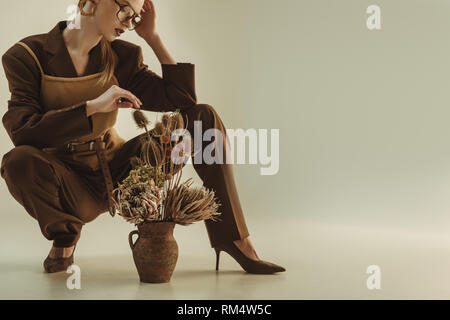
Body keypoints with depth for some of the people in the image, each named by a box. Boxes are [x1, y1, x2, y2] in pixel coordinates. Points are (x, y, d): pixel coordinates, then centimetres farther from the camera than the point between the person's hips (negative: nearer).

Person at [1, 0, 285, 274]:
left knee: (204, 117, -10)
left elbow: (183, 99, -5)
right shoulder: (27, 56, -10)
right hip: (73, 189, -3)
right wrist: (93, 106, -28)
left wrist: (153, 38, -7)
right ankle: (65, 234, -4)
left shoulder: (123, 56, 1)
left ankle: (235, 239, -12)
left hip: (120, 174, 4)